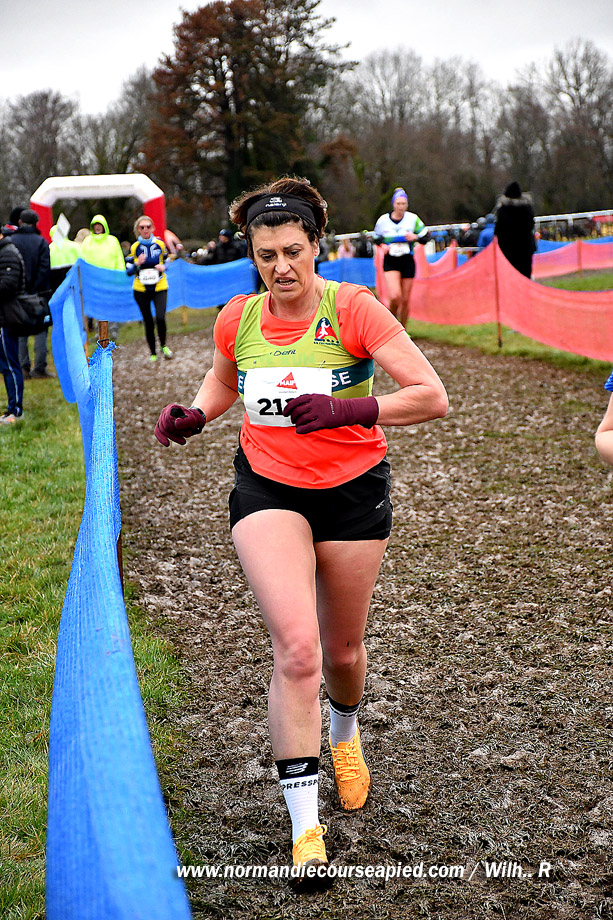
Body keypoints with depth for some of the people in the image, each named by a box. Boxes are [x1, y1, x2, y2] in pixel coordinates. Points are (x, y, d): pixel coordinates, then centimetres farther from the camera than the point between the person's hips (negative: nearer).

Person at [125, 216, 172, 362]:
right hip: (141, 290, 1)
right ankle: (153, 353, 21)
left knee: (160, 318, -19)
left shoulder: (160, 244, 2)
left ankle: (163, 346, 7)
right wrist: (138, 264, -17)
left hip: (159, 288, -1)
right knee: (148, 322, 5)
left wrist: (163, 267, -8)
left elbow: (166, 261, 15)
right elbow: (128, 271, 2)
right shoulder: (134, 247, 1)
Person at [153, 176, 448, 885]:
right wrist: (193, 415, -1)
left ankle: (344, 733, 52)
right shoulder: (237, 318, -3)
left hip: (353, 490, -1)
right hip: (266, 488, 1)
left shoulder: (353, 308, -16)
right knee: (296, 647, -17)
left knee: (342, 650, 14)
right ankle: (304, 823, -6)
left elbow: (432, 397, -21)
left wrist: (345, 410, -33)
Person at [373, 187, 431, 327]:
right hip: (390, 262, -1)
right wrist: (382, 245, -4)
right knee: (395, 297, -20)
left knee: (405, 300, 4)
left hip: (407, 261, 1)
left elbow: (426, 237, 4)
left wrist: (415, 237, -16)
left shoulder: (413, 219, -2)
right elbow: (377, 237, 16)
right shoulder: (383, 220, 0)